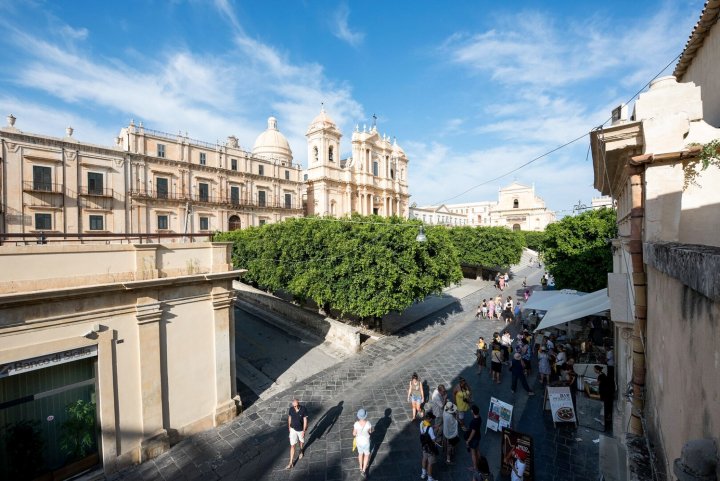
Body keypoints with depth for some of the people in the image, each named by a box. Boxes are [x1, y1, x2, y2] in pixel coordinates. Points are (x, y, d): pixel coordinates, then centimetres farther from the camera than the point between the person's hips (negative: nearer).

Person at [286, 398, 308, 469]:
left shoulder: (303, 409, -27)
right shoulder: (291, 409, -19)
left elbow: (305, 420, -19)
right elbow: (289, 418, -1)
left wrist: (304, 431, -18)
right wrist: (289, 427, 9)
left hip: (301, 429, -1)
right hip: (293, 429, 1)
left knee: (301, 441, 24)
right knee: (292, 445, 3)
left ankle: (301, 451, 54)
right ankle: (291, 462, 20)